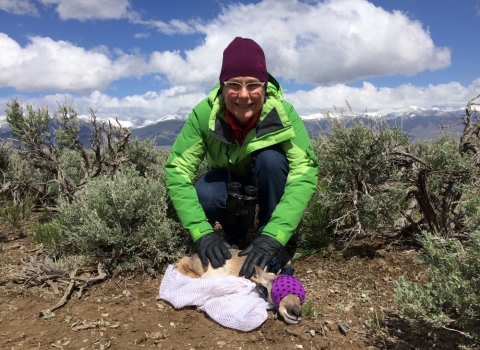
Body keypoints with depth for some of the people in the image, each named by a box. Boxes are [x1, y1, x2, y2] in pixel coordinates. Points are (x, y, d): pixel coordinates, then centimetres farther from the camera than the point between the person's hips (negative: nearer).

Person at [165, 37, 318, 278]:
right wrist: (202, 233, -42)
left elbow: (305, 173, -38)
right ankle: (237, 235, 5)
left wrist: (273, 237, -48)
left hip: (270, 182, 0)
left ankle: (274, 253, -15)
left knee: (271, 158, -33)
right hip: (228, 178, 1)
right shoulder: (204, 114, -28)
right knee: (202, 196, -31)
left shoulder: (283, 113, -31)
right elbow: (177, 171, -30)